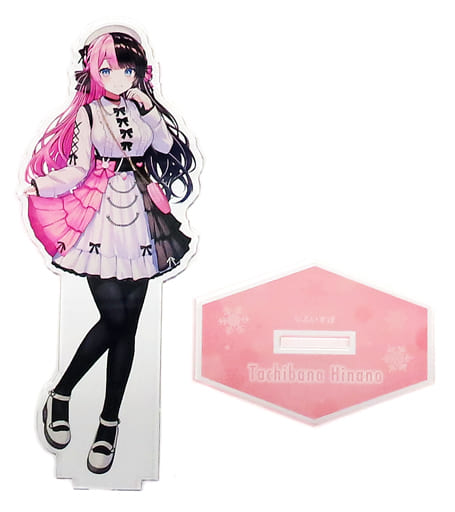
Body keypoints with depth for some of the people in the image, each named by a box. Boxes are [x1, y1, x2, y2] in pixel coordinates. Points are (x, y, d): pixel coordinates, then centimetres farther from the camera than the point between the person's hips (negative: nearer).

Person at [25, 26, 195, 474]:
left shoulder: (142, 108, 12)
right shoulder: (88, 112, 3)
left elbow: (167, 145, -1)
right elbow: (78, 169, -7)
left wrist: (149, 110, -11)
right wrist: (42, 187, -20)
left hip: (139, 220, 3)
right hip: (99, 220, -3)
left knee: (126, 324, 2)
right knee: (114, 317, -13)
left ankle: (109, 423, 12)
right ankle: (60, 397, 8)